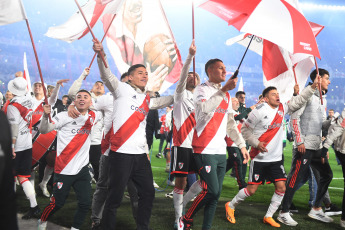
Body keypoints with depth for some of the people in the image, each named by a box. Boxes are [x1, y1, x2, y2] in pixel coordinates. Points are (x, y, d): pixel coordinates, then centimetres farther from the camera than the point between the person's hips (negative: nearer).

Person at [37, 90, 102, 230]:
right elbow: (44, 130, -12)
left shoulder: (93, 116, 7)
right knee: (57, 203, 4)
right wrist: (45, 116, -28)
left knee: (85, 203, 1)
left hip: (82, 169, 4)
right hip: (64, 170, -4)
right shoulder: (65, 116, -7)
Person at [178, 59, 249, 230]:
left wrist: (241, 144, 18)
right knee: (211, 190, -13)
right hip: (205, 150, -7)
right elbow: (204, 109, -25)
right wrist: (224, 90, -26)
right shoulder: (202, 89, -3)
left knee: (216, 194, 5)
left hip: (221, 151, 7)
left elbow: (230, 124, 23)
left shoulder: (226, 95, 19)